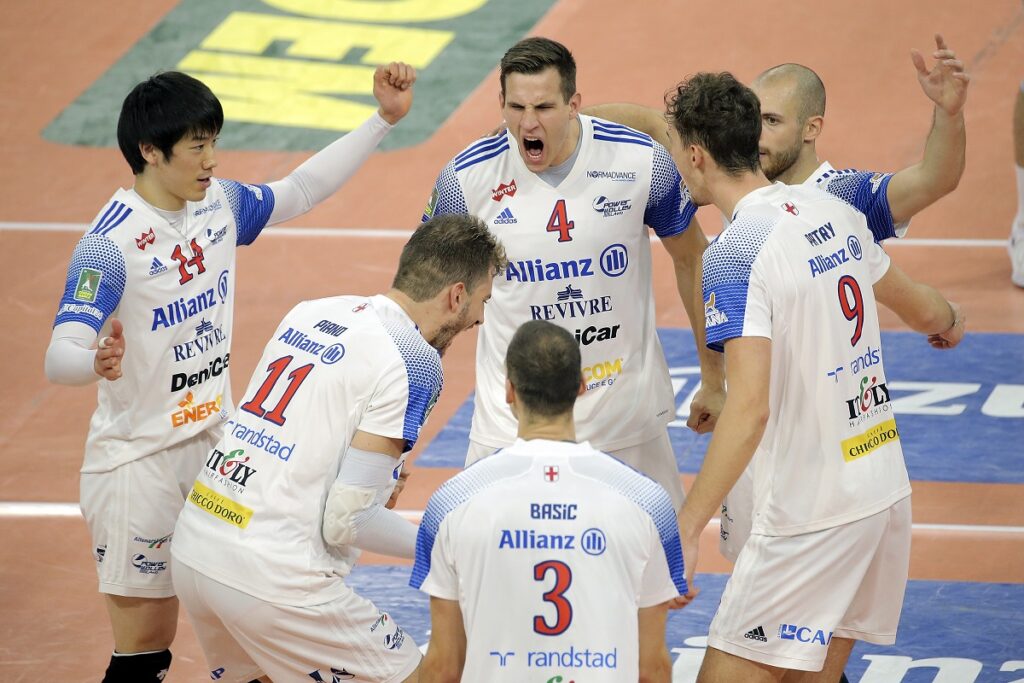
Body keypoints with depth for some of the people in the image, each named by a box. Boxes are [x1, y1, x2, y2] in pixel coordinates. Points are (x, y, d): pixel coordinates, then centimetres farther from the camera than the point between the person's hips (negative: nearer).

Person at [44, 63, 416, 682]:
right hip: (139, 461, -7)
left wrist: (383, 119, 14)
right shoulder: (111, 242, -21)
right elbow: (60, 357, -28)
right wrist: (97, 363, -51)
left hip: (216, 441, 7)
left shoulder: (219, 203, 1)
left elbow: (300, 191, 18)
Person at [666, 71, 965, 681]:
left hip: (811, 513, -8)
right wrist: (951, 323, 49)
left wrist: (686, 528, -28)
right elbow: (925, 311, 24)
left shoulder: (737, 253, -17)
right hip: (887, 490, 8)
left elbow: (749, 407, -27)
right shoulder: (835, 212, 7)